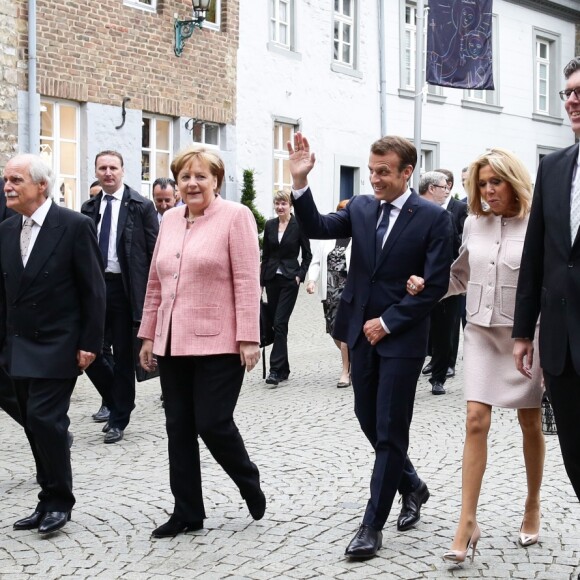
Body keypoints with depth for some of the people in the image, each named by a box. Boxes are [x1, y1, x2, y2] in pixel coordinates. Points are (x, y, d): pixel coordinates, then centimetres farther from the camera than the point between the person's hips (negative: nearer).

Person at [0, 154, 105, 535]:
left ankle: (58, 502, 4)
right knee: (36, 425, 9)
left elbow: (93, 289, -9)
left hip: (57, 347, -6)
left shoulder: (75, 226, -10)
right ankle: (50, 501, 19)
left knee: (44, 419, -11)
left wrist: (89, 343, -12)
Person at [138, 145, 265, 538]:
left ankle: (250, 483, 23)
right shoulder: (170, 219, 13)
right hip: (172, 343, 6)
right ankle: (187, 512, 19)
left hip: (218, 344, -6)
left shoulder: (236, 216, -5)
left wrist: (248, 338, -15)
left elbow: (247, 281, -10)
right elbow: (156, 282, 17)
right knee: (179, 428, 8)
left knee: (212, 424, -5)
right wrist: (148, 334, 15)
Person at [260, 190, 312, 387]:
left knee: (280, 323, -13)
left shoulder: (299, 225, -5)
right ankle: (283, 369, 18)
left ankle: (276, 370, -14)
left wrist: (300, 275, -10)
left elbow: (307, 255, 1)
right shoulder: (269, 225, 8)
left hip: (289, 280, -5)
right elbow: (265, 255, 12)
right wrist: (262, 281, 9)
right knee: (276, 324, 8)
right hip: (272, 279, 5)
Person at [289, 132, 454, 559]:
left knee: (390, 431, 1)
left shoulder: (433, 218, -9)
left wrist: (387, 322, -12)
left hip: (402, 337, -5)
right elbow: (317, 228, -6)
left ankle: (373, 525, 9)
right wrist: (300, 181, -20)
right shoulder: (360, 208, 5)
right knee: (370, 422, 14)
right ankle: (412, 486, 38)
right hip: (362, 332, 5)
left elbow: (436, 285, -11)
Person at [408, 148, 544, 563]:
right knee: (476, 421, -4)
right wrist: (427, 285, -4)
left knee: (531, 423, 11)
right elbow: (462, 276, 14)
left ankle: (533, 507, 31)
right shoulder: (474, 224, 4)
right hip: (481, 331, 3)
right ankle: (468, 522, -2)